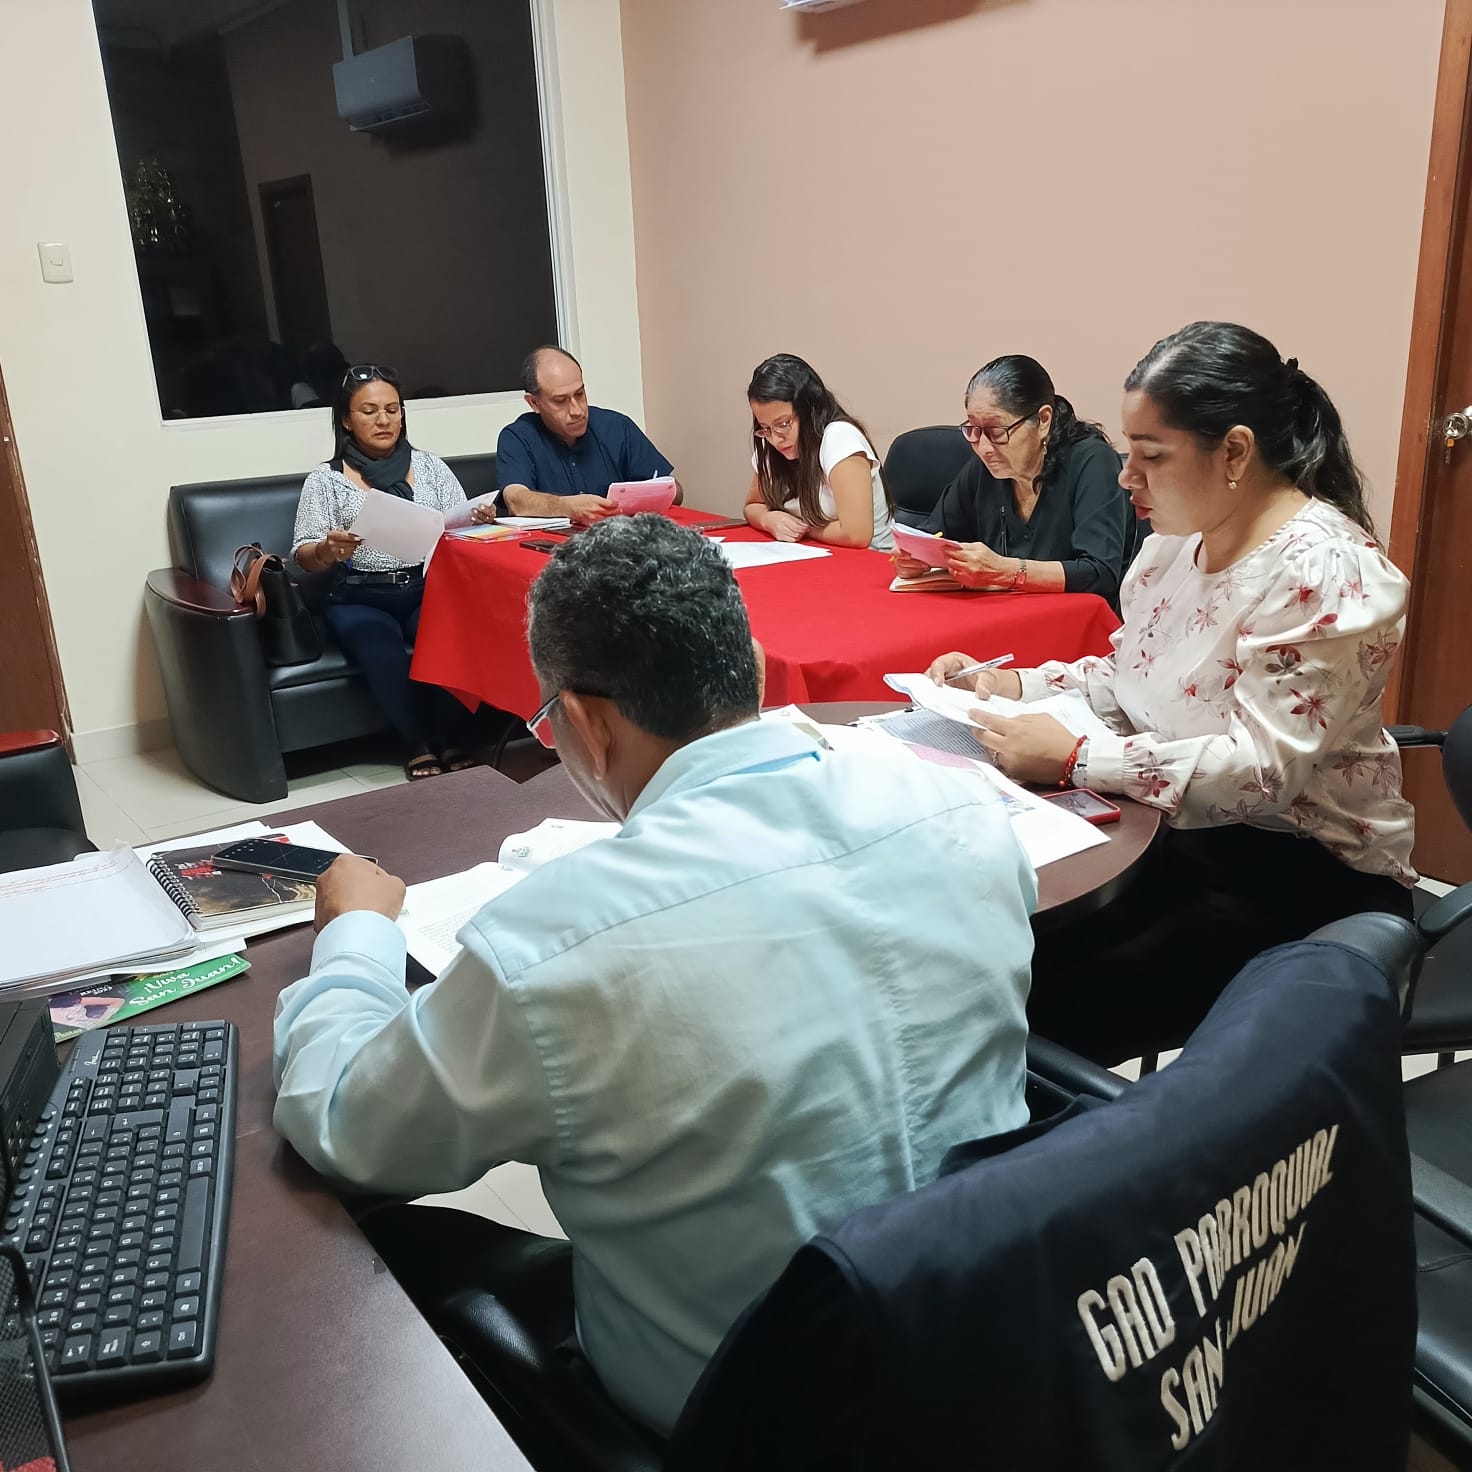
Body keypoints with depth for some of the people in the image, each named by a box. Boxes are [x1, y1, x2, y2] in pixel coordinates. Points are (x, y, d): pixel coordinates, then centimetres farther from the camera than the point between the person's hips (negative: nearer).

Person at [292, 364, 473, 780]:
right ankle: (419, 747, -14)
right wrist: (328, 550, -22)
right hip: (360, 600, -1)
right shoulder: (325, 481, 5)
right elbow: (304, 557, 1)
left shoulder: (430, 467, 12)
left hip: (429, 589, 1)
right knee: (383, 651, -34)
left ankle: (448, 739, -15)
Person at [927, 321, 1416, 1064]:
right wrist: (1009, 684, -1)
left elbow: (1262, 770, -26)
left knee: (1051, 1012, -22)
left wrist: (1075, 760, -30)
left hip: (1299, 874, -7)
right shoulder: (1178, 539, 5)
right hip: (1179, 833, 7)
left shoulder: (1324, 573, -21)